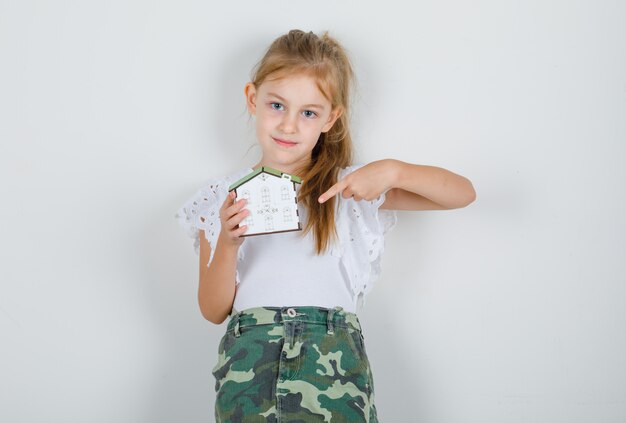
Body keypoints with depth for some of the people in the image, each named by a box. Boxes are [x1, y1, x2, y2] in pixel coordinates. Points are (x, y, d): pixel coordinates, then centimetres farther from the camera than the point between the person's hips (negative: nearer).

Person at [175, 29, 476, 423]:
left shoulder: (349, 186, 12)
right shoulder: (221, 198, 13)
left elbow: (462, 193, 7)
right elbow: (214, 311, 9)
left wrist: (392, 170, -10)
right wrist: (227, 244, -9)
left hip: (333, 356, 0)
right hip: (249, 356, 0)